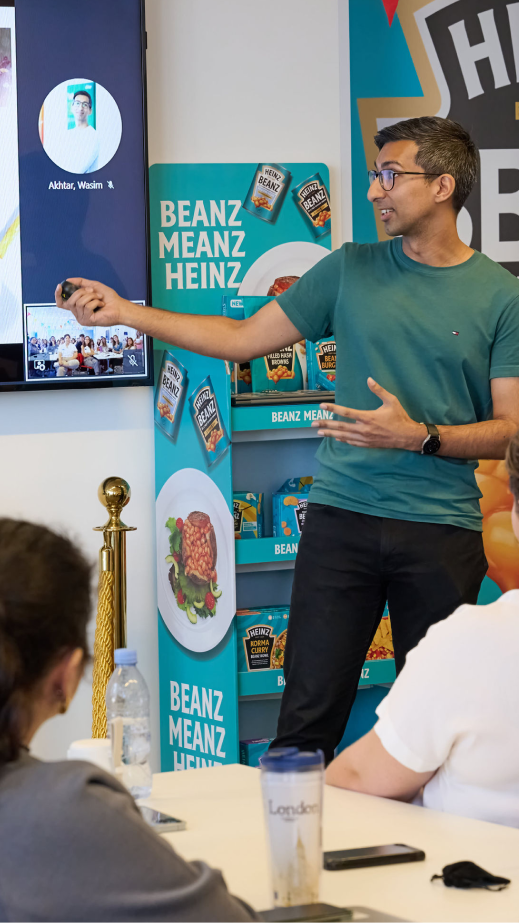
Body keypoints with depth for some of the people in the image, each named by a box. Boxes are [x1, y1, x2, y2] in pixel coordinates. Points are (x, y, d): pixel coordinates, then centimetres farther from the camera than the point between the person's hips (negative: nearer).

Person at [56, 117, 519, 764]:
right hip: (341, 516, 2)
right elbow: (242, 338, 13)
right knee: (308, 714, -2)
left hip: (443, 530, -2)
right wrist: (123, 312, 7)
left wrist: (419, 437, -16)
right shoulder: (351, 269, 9)